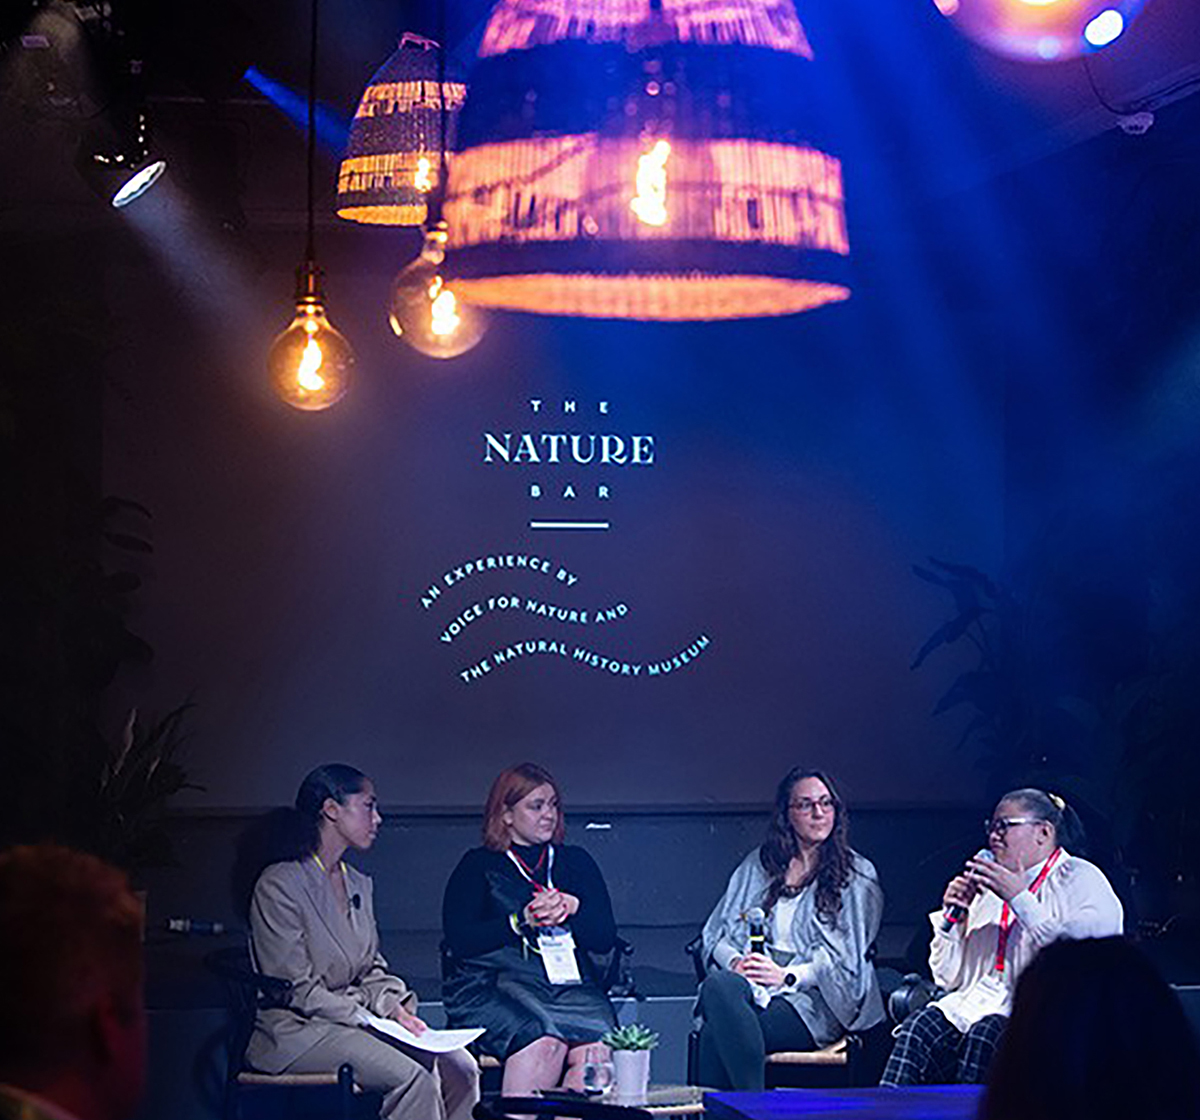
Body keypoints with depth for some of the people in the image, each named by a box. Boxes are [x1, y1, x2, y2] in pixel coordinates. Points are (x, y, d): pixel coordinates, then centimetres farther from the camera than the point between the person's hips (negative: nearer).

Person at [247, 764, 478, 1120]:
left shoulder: (358, 884, 18)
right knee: (415, 1077, -29)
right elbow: (298, 990, -13)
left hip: (353, 1021, 8)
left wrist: (395, 1008, -1)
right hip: (295, 1031, -8)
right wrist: (367, 1018, -17)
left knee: (460, 1068, -15)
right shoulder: (280, 884, -8)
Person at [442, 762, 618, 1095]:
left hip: (570, 985, 3)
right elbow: (459, 940, -1)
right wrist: (522, 921, -9)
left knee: (596, 1050, -31)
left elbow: (606, 938, 16)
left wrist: (573, 909, -3)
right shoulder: (479, 866, 12)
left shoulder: (576, 862, 23)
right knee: (544, 1043, -36)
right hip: (495, 983, -3)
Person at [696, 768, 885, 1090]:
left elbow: (847, 958, 1)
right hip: (753, 986, 4)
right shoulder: (758, 865, 23)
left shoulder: (858, 875, 11)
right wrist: (735, 961, -4)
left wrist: (787, 976, -12)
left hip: (816, 1002, -4)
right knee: (719, 985, -36)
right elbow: (717, 932, 19)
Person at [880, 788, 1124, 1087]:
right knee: (918, 1028, -24)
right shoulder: (991, 888, 25)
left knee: (985, 1033, -36)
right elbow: (950, 980, 25)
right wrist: (952, 916, 9)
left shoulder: (1081, 880, 4)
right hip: (981, 1002, 6)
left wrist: (1020, 899, -13)